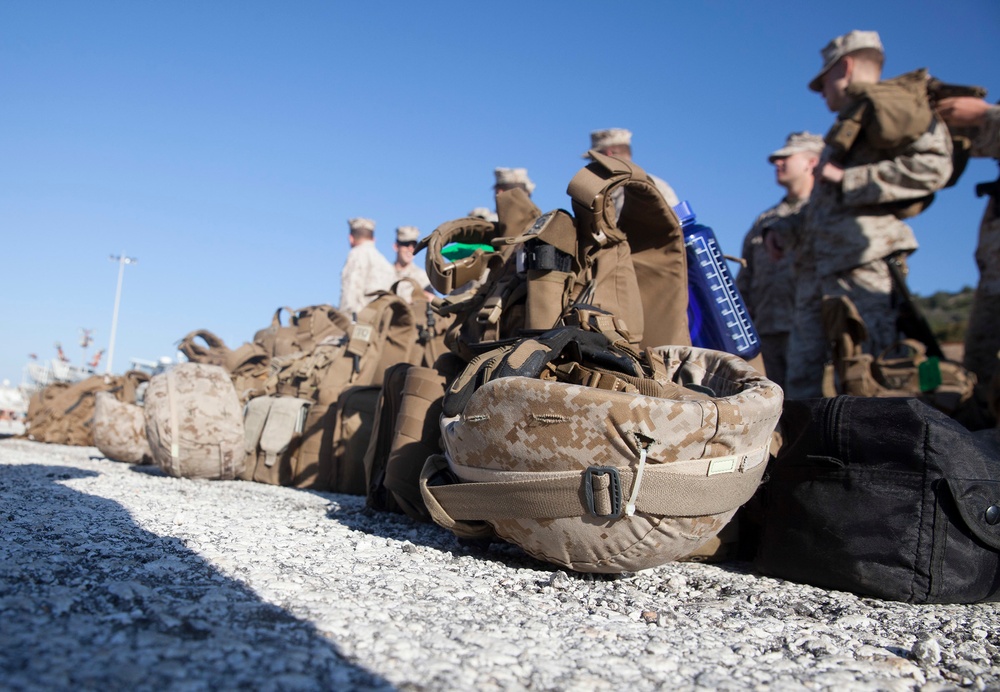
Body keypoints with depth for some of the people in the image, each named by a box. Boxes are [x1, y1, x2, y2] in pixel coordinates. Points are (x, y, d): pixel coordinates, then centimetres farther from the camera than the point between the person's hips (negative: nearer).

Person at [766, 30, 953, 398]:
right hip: (817, 271, 9)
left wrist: (848, 180, -13)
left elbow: (932, 167, -15)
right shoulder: (845, 131, 29)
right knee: (800, 381, 5)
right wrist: (784, 229, 20)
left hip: (865, 265, -9)